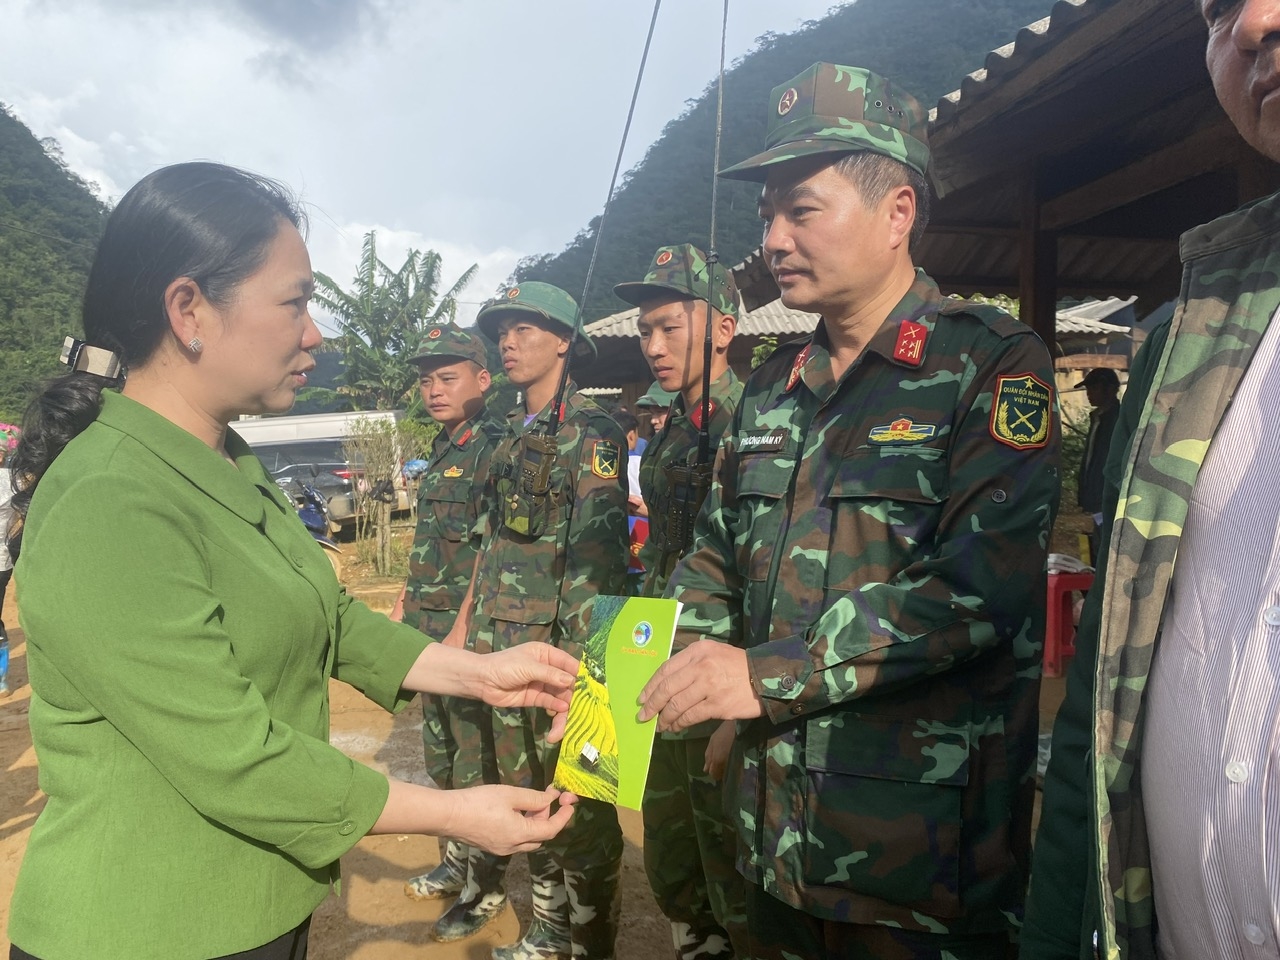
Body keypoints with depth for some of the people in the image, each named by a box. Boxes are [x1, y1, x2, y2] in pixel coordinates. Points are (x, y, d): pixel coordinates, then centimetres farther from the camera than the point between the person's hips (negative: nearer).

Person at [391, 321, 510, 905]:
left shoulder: (493, 449, -13)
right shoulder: (442, 450, 14)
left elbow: (489, 551, -18)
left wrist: (461, 633, -20)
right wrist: (406, 600, 18)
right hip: (429, 630, 9)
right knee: (440, 749, 17)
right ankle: (454, 862, 33)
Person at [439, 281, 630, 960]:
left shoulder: (590, 432, -8)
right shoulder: (510, 437, 15)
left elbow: (595, 557, -15)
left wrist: (570, 654, -20)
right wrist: (467, 621, 16)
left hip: (560, 647, -7)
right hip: (499, 643, 8)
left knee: (577, 802, 2)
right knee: (526, 791, 17)